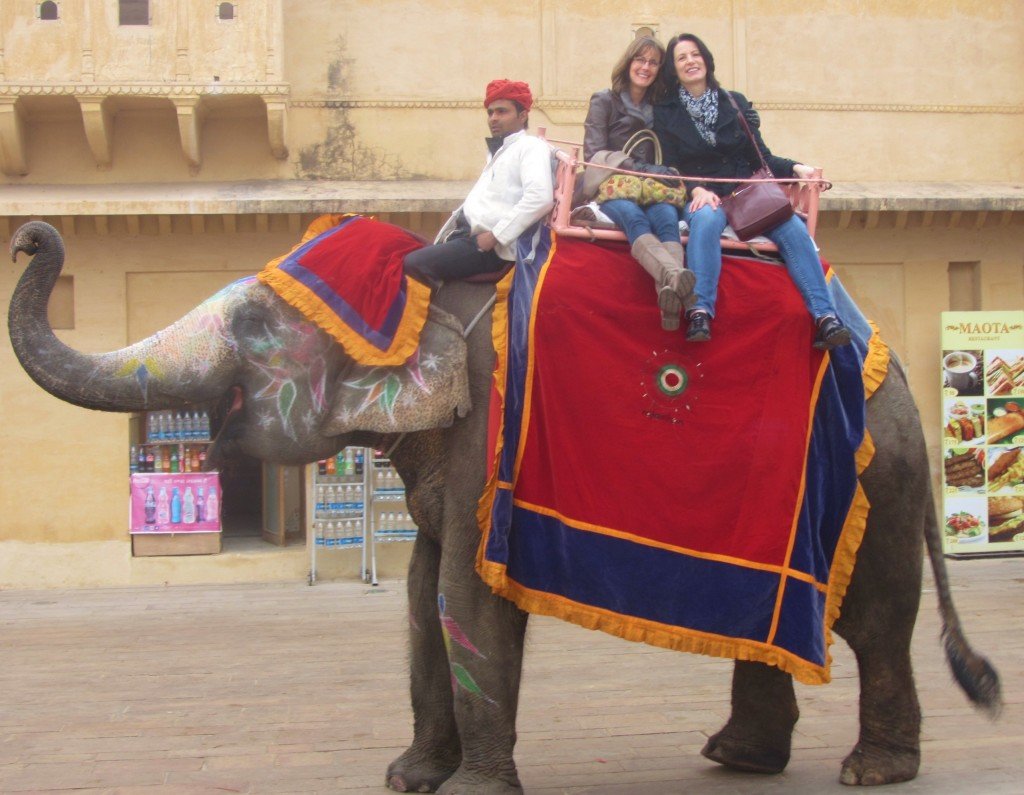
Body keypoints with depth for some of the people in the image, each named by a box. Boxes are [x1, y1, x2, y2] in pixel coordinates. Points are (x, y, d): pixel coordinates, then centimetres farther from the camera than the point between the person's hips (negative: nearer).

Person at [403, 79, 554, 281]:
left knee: (411, 264, -23)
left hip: (492, 248, -10)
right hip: (465, 234, 10)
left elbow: (540, 197, -22)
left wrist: (495, 236, -20)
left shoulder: (531, 147, -5)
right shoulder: (498, 151, 26)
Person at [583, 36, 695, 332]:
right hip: (612, 192, -3)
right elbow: (594, 154, -3)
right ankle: (676, 277, -69)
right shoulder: (604, 101, 10)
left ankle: (669, 296, -63)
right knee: (634, 217, -38)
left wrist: (668, 174, 1)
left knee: (667, 216, -34)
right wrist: (643, 169, -14)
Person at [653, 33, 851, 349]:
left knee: (793, 227, -26)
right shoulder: (665, 113, 10)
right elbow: (669, 168, 2)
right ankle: (700, 312, -51)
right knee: (707, 219, -40)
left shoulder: (736, 103, 18)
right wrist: (697, 190, -18)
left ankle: (825, 318, -34)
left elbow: (760, 157, 15)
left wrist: (794, 168, -4)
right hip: (699, 198, -3)